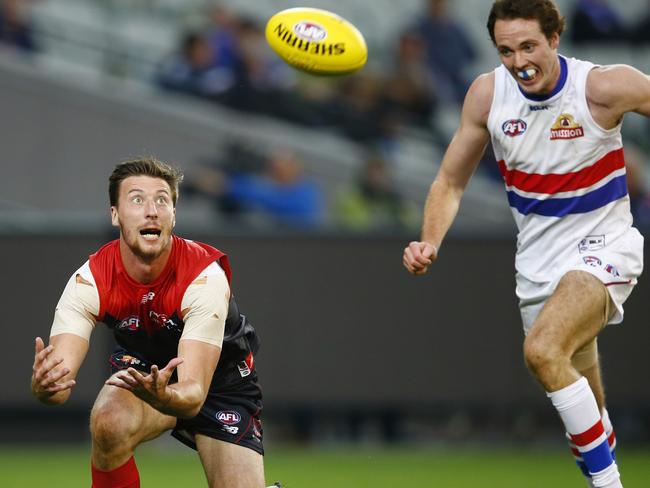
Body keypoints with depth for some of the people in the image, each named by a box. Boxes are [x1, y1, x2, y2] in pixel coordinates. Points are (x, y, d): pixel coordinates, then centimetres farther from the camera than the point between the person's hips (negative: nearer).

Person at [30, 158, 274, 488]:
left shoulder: (205, 276, -32)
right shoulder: (90, 280, -24)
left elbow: (194, 394, -40)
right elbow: (60, 376, -33)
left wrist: (163, 397, -64)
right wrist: (44, 386, -58)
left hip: (222, 377, 0)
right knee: (109, 424, -34)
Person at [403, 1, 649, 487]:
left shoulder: (605, 86, -19)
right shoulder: (487, 93, -6)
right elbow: (451, 182, 4)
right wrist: (430, 242, -13)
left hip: (601, 245, -5)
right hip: (538, 259, 5)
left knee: (543, 350, -30)